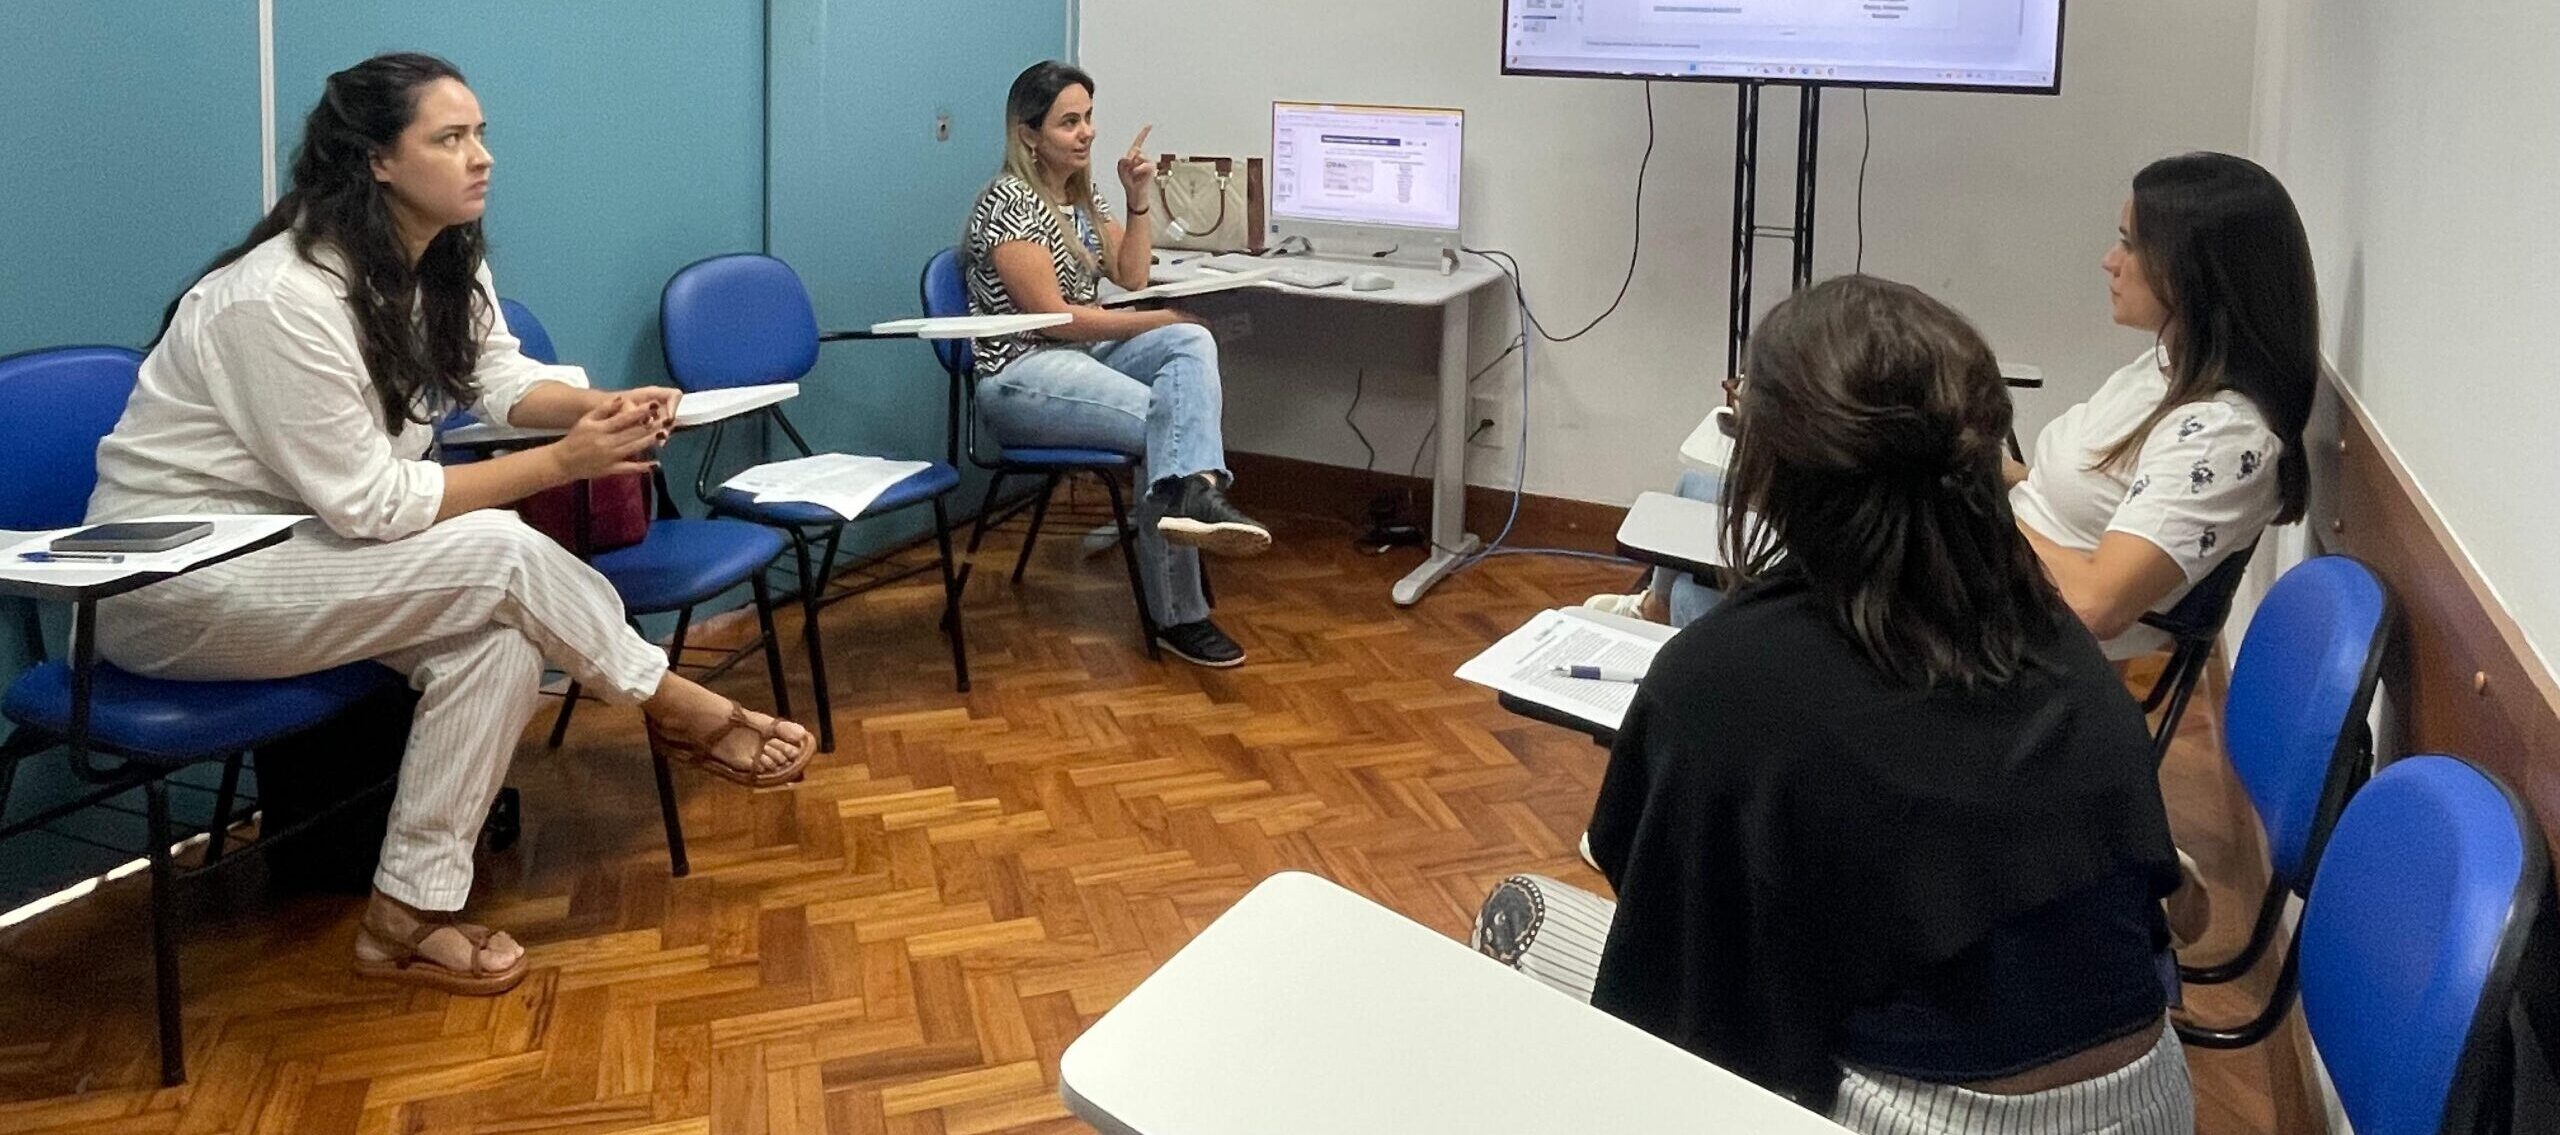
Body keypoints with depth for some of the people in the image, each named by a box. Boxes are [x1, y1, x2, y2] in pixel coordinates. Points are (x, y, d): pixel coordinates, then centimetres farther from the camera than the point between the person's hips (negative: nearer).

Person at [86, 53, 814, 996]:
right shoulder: (285, 298, -27)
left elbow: (502, 379, 3)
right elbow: (368, 501, -26)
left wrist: (606, 408, -19)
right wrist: (561, 463, -25)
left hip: (295, 541, 9)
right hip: (171, 578, -8)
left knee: (498, 633, -19)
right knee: (500, 554, -25)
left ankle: (411, 911, -12)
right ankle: (673, 706, -3)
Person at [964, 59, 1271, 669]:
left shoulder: (1081, 196, 15)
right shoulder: (1010, 203, -13)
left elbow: (1131, 275, 15)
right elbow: (1053, 316, -18)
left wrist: (1139, 199, 0)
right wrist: (1159, 322, -12)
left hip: (1080, 357, 8)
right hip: (1022, 376, -8)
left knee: (1193, 343, -21)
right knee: (1168, 420, -26)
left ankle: (1195, 490, -44)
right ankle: (1178, 617, -28)